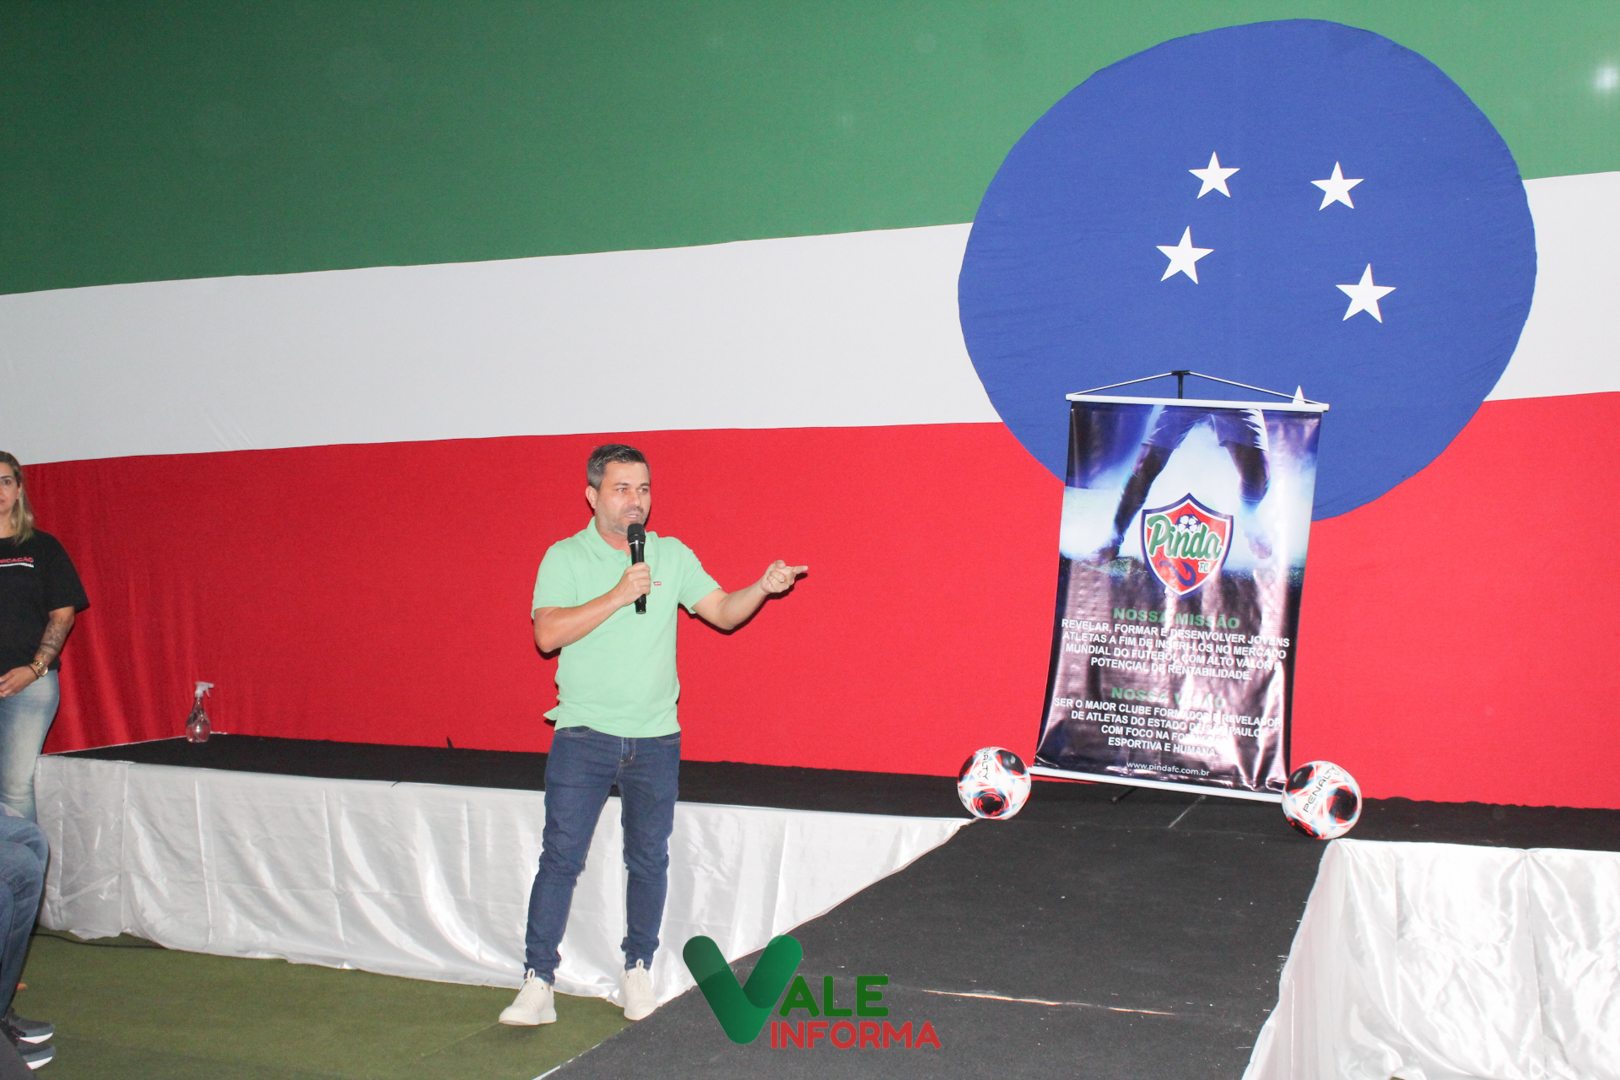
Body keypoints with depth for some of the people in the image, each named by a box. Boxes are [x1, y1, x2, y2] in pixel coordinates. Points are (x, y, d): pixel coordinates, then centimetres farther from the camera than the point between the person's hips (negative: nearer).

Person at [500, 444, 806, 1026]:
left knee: (649, 859, 9)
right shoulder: (565, 557, -1)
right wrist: (618, 595, -19)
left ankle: (638, 971, 24)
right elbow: (547, 634, -14)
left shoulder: (673, 555, 8)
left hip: (656, 738, 3)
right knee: (561, 856, -4)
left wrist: (763, 587, -13)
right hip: (584, 736, -3)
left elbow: (723, 613, 6)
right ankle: (538, 983, 3)